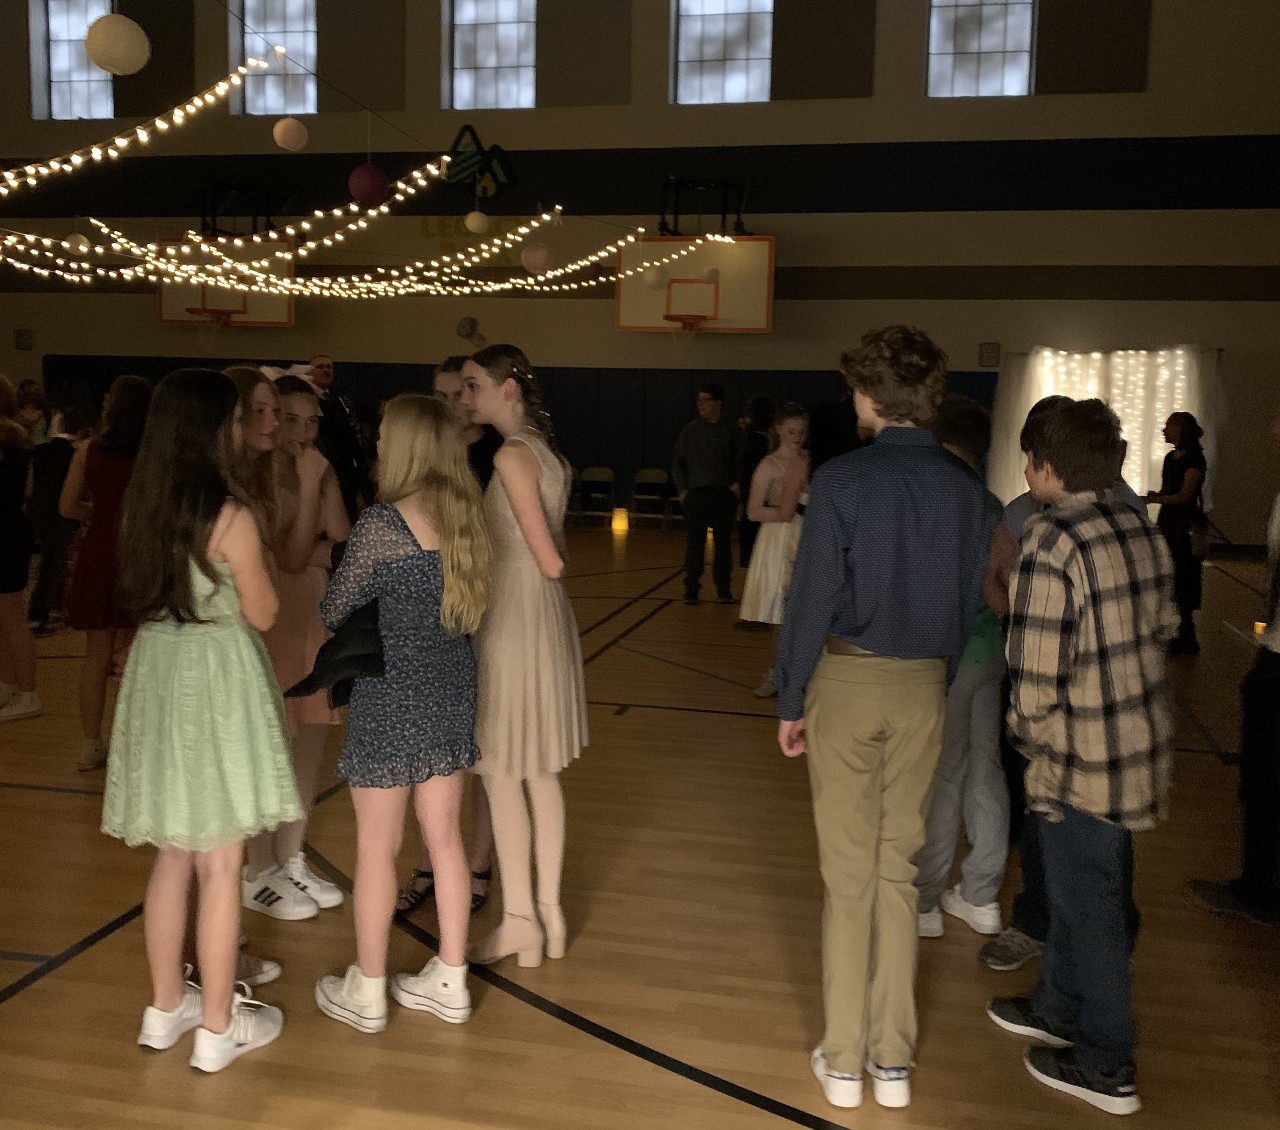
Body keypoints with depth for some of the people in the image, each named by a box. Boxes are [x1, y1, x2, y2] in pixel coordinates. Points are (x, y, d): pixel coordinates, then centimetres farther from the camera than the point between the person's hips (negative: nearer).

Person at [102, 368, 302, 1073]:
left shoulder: (141, 506, 3)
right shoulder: (230, 516, -18)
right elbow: (262, 614, -8)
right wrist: (260, 555, 6)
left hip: (156, 671, 7)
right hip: (216, 680, -7)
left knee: (172, 854, 19)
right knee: (219, 865, 4)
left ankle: (166, 1007, 31)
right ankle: (218, 1027, 16)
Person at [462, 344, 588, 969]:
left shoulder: (512, 454, -16)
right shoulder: (546, 451, 11)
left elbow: (548, 562, -15)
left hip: (514, 623, -9)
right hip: (545, 618, 9)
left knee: (502, 775, 3)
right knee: (540, 775, 14)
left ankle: (519, 921, 13)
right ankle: (548, 916, 24)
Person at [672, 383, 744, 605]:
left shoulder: (732, 430, 4)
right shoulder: (691, 430, 5)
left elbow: (741, 461, 9)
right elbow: (678, 461, 9)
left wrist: (738, 483, -5)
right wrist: (682, 489, -1)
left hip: (724, 494, 0)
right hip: (696, 493, 0)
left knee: (724, 543, 6)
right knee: (695, 543, -1)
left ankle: (724, 589, 15)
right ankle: (691, 589, 7)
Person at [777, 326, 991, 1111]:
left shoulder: (843, 480, -12)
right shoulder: (964, 487, 1)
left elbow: (813, 597, -12)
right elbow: (970, 603, 5)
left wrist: (791, 701, -3)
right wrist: (935, 677, 15)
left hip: (846, 678, -3)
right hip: (923, 688, 4)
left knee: (849, 870, 6)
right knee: (899, 868, 12)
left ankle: (845, 1060, 16)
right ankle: (893, 1058, 20)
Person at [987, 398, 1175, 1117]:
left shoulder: (1053, 543, -23)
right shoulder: (1143, 532, 1)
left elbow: (1036, 675, -23)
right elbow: (1163, 630, 13)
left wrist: (1038, 744, -5)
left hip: (1085, 761, -8)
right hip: (1143, 747, 8)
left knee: (1090, 906, 9)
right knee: (1081, 888, 24)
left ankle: (1107, 1069, 26)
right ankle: (1059, 1008, 43)